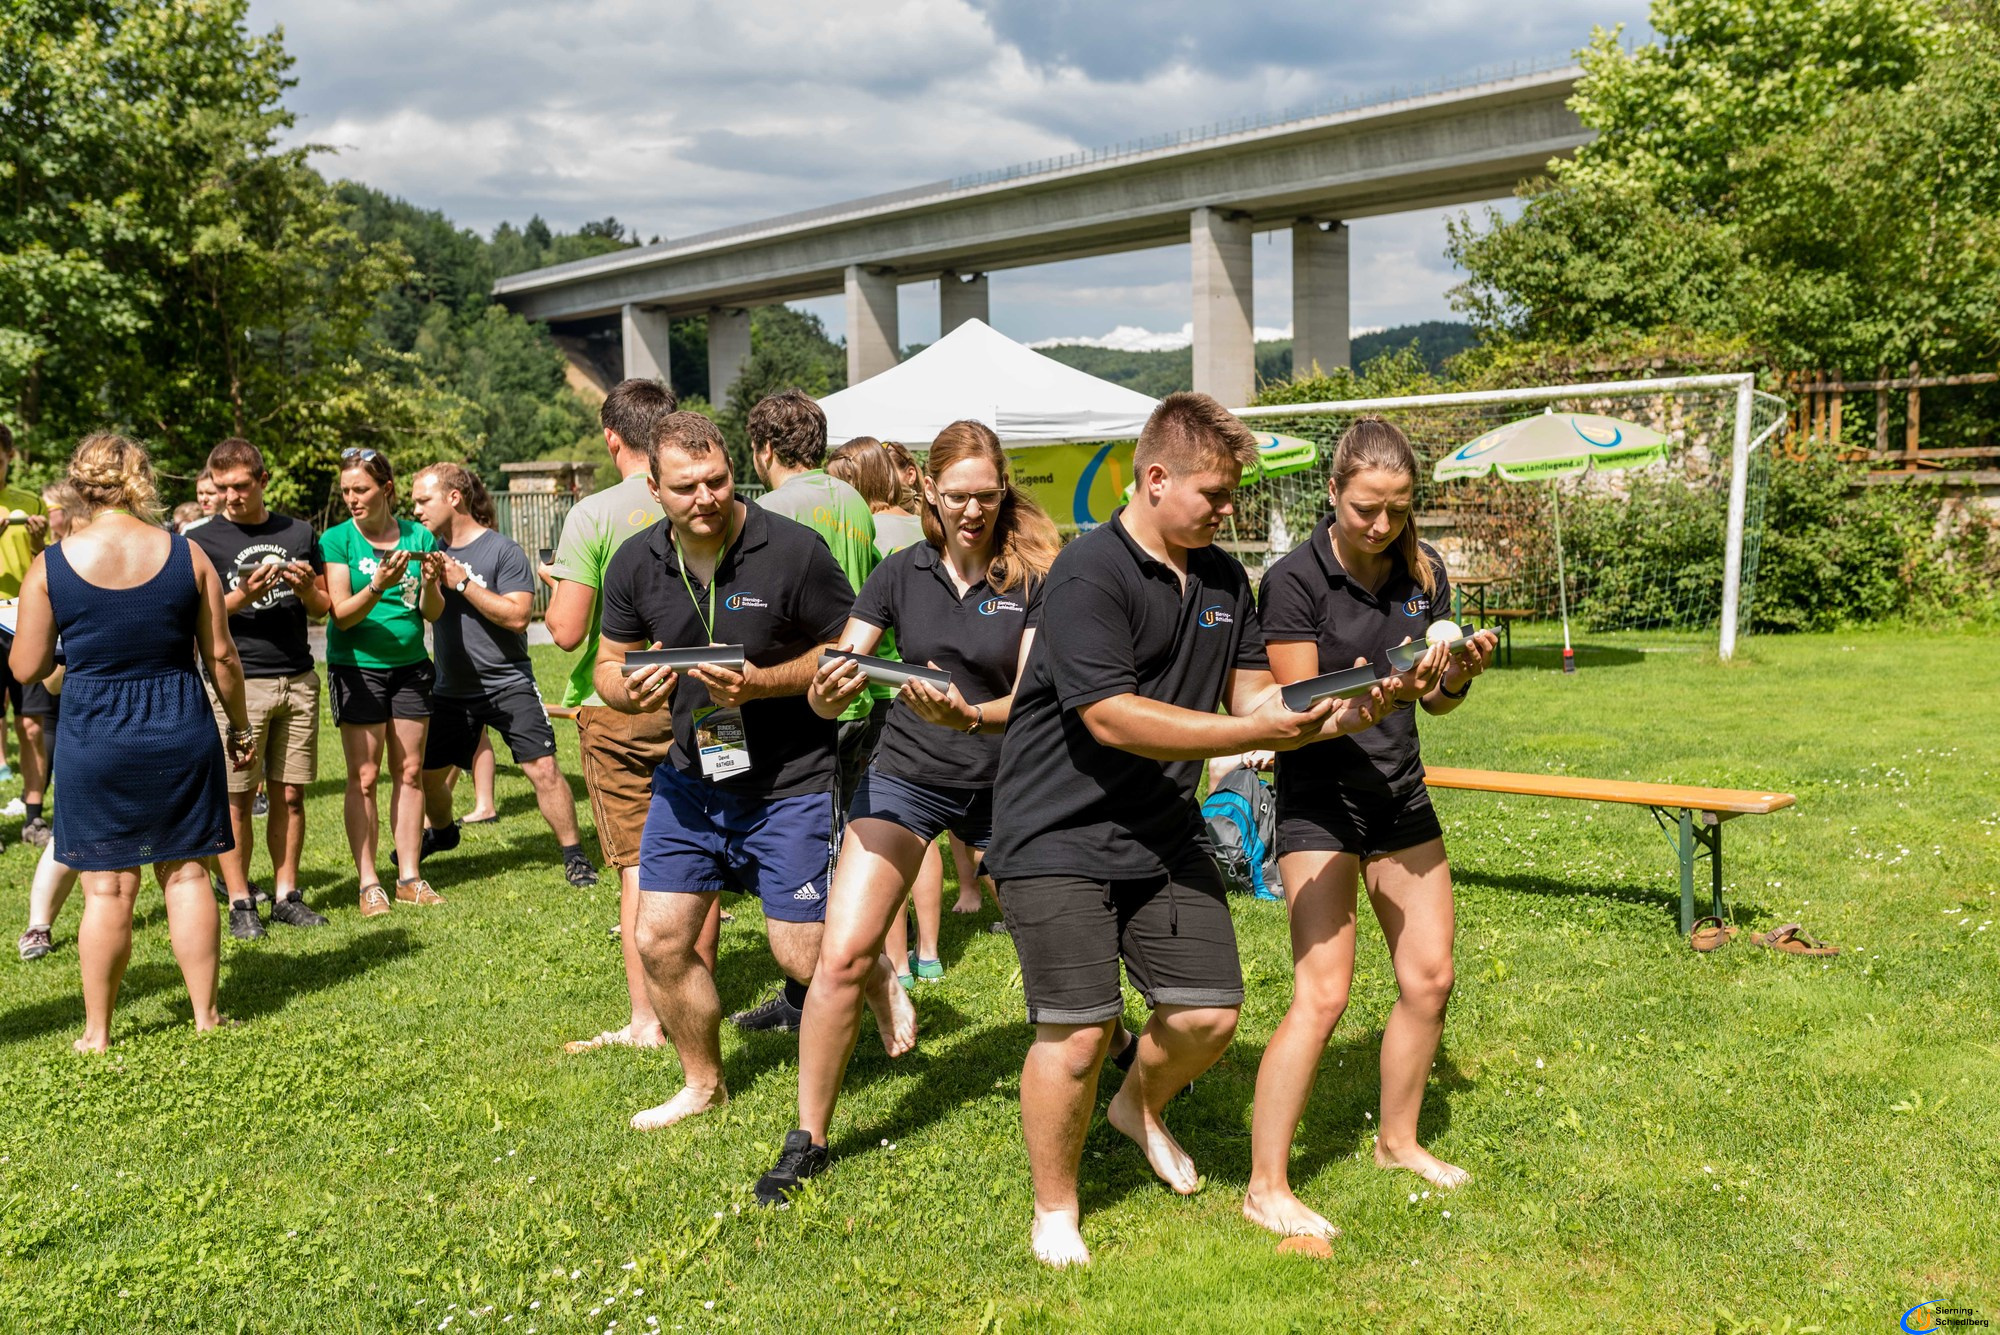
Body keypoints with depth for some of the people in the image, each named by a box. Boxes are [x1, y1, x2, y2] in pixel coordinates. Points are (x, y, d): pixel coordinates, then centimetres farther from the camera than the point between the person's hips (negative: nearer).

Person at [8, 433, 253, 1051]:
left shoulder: (51, 564, -5)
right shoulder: (189, 555, -3)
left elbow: (25, 668, 0)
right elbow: (221, 657, 0)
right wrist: (240, 725, 12)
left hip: (95, 739, -1)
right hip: (182, 733, 1)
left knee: (107, 888, 6)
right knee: (186, 871, 10)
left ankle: (97, 1033, 18)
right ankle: (205, 1016, 18)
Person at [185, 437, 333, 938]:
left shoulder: (299, 533, 12)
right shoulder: (201, 539, 2)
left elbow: (323, 610, 16)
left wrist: (306, 587, -6)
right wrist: (242, 596, -18)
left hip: (298, 680, 3)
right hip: (237, 683, -3)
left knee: (290, 794, 5)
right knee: (237, 797, -1)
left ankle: (286, 895, 14)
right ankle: (239, 901, 9)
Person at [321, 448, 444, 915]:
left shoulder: (418, 536, 4)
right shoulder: (337, 539, -4)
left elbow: (433, 613, 4)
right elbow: (341, 614, -10)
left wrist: (429, 583, -17)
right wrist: (377, 587, -27)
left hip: (410, 666, 3)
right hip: (358, 667, -3)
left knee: (410, 771, 5)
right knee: (364, 776, -2)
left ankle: (410, 876, 12)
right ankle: (368, 882, 3)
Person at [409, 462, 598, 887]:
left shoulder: (503, 550, -11)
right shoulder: (433, 551, 7)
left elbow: (517, 616, -20)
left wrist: (462, 582, -19)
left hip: (507, 684, -6)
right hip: (451, 688, 6)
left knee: (542, 768, -14)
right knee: (426, 771, 16)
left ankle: (574, 856, -3)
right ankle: (442, 832, 45)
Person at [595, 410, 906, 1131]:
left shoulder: (793, 550, -17)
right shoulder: (635, 564, -2)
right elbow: (609, 664, 8)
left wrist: (759, 683, -23)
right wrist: (631, 692, -16)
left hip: (791, 781, -5)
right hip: (690, 775, 5)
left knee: (802, 957, -3)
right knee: (661, 940, 5)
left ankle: (880, 976, 33)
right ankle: (703, 1084, 28)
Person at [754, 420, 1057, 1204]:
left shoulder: (1033, 578, -9)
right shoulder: (901, 573, -1)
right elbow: (836, 679, -4)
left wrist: (969, 715, -36)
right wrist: (827, 694, -28)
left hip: (1002, 780, -1)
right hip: (905, 776, 1)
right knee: (841, 956, -9)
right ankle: (807, 1139, 7)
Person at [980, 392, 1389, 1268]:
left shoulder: (1223, 578, 8)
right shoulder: (1088, 574, -17)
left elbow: (1253, 693, 9)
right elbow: (1114, 718, -24)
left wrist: (1332, 716, -11)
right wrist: (1261, 732, -24)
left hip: (1163, 833, 7)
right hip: (1060, 838, -7)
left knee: (1209, 1015, 6)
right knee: (1079, 1032, -5)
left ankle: (1141, 1107, 39)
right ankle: (1054, 1209, 19)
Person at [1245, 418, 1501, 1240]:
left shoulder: (1424, 572, 3)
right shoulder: (1295, 580, -14)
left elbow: (1435, 702, 10)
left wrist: (1457, 675, -12)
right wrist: (1379, 692, -34)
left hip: (1400, 794, 6)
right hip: (1319, 800, -6)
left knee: (1429, 976, 10)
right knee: (1322, 993, -11)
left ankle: (1397, 1139, 31)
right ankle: (1266, 1186, 0)